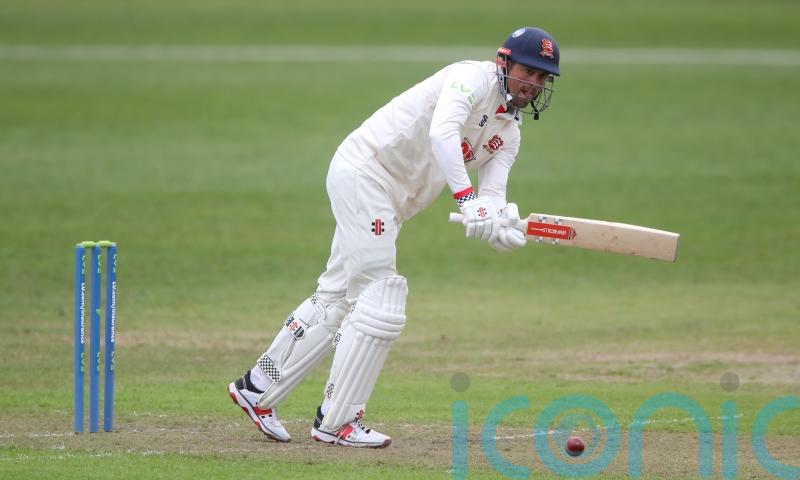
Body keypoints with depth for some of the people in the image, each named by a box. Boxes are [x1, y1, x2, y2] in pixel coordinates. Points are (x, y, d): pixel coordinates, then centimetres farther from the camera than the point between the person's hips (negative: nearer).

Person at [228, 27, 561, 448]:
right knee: (380, 299, -12)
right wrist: (467, 200, -42)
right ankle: (336, 421, -7)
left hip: (392, 203, 10)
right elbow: (441, 132, -32)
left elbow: (492, 197, -1)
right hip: (364, 171, -10)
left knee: (339, 298, 13)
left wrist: (506, 222, -25)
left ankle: (257, 389, 24)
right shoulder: (473, 78, -14)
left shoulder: (508, 133, 12)